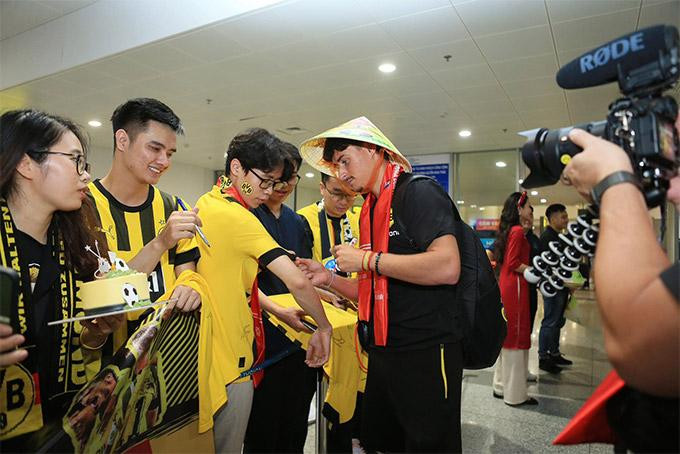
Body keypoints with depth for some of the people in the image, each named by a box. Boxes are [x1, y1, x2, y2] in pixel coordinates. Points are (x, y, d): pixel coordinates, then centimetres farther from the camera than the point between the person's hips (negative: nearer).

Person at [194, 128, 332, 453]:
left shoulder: (206, 204, 8)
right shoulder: (237, 217, -21)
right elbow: (297, 282, -26)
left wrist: (277, 311, 11)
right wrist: (323, 328, -10)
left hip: (210, 347, 10)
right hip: (229, 357, -10)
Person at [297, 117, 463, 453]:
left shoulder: (419, 192, -10)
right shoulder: (370, 212, 14)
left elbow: (447, 267, -26)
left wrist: (367, 260, -18)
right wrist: (329, 278, 4)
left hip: (426, 352, -8)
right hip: (383, 353, 8)